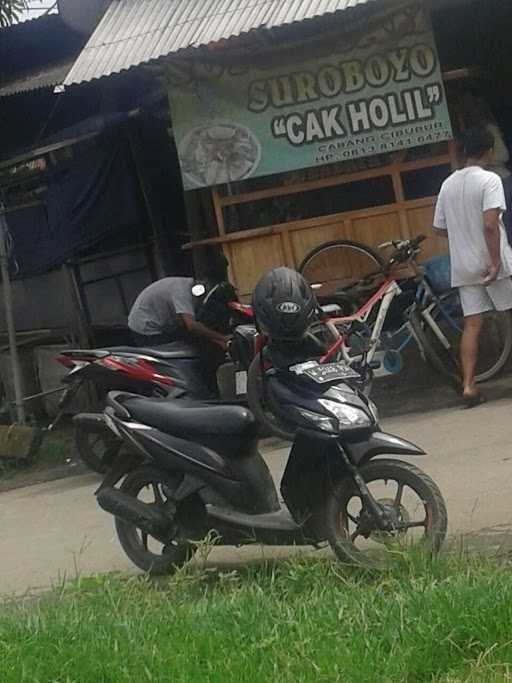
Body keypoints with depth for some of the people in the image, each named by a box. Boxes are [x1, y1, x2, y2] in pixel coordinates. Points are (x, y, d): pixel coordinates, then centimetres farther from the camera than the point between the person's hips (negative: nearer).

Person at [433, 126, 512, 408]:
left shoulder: (448, 184, 9)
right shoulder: (489, 179, -11)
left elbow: (439, 228, 14)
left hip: (463, 266, 5)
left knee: (471, 324, 4)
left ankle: (468, 386, -5)